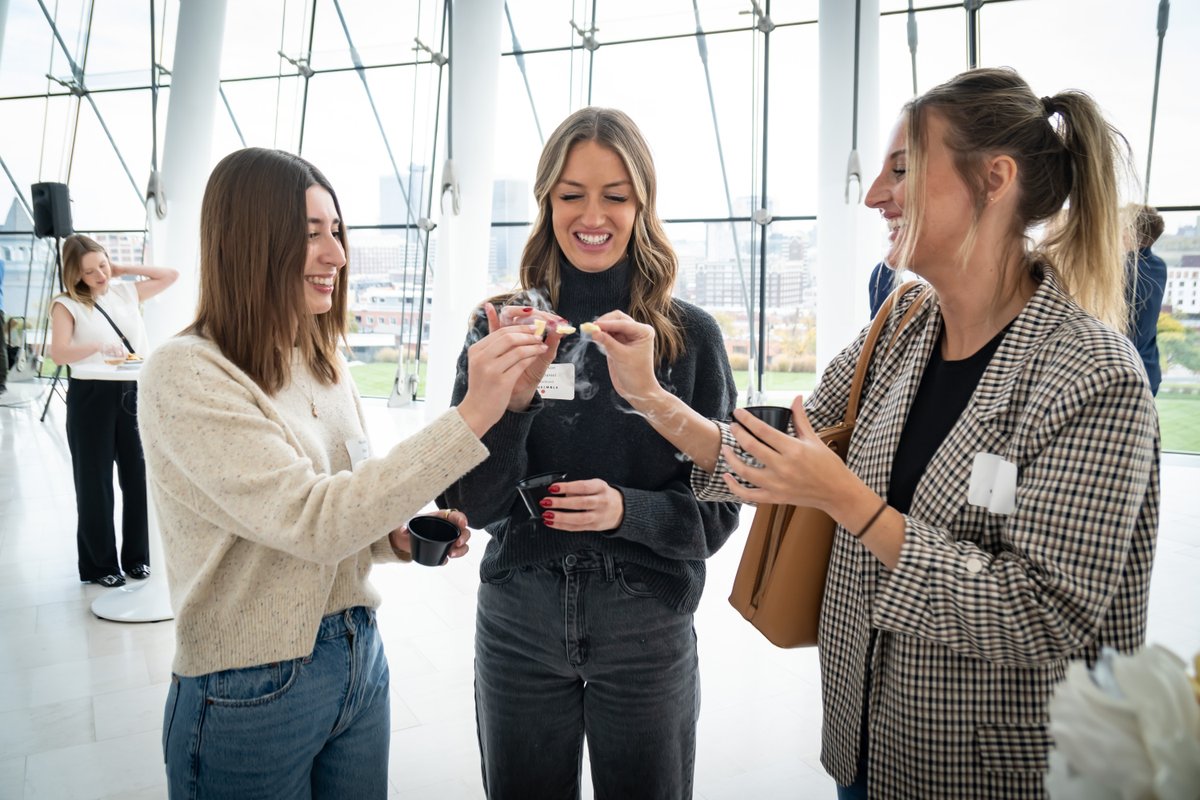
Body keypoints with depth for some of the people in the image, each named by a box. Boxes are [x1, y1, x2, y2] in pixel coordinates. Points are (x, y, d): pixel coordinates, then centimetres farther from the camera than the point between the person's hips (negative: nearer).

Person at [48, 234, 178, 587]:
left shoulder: (127, 293, 10)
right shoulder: (67, 304, -3)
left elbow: (171, 275, 15)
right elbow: (59, 353, -15)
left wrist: (123, 269, 8)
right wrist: (98, 347, -32)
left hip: (133, 392, 4)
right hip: (91, 397, -3)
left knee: (137, 475, 6)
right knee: (95, 481, 5)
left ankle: (136, 556, 20)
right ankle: (99, 564, 17)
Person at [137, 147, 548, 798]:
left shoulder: (326, 366, 5)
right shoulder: (184, 376, -18)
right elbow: (310, 520, -28)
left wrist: (397, 535, -7)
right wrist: (469, 416, -33)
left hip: (360, 661, 6)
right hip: (252, 691, -6)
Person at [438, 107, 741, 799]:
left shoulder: (690, 336, -6)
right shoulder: (504, 326, -3)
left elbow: (720, 508, -3)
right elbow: (473, 505, -7)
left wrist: (629, 509, -21)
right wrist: (513, 399, -23)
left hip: (648, 633, -1)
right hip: (517, 625, 2)